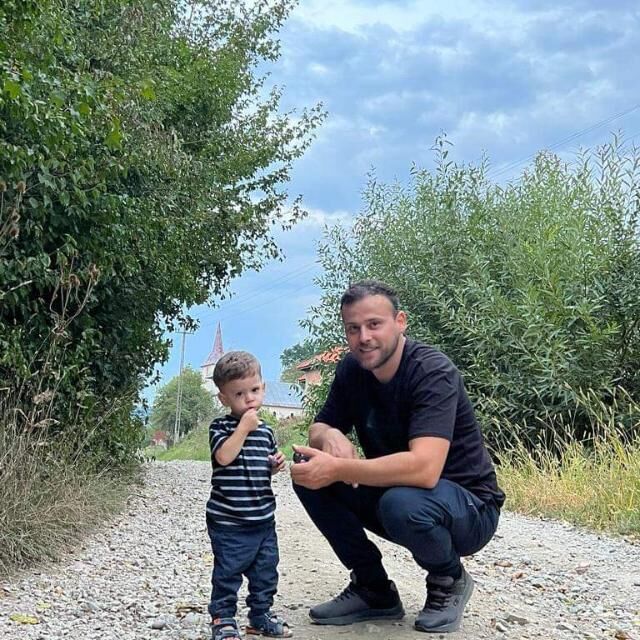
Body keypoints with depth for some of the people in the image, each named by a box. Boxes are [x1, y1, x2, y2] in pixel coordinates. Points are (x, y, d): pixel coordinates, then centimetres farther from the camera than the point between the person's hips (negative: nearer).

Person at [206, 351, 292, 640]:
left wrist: (276, 464, 0)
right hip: (228, 521, -6)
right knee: (228, 571, 1)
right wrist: (244, 427, -25)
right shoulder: (221, 427, -9)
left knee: (266, 569, 14)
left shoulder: (265, 430, 9)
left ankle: (261, 615, 29)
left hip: (263, 517, 6)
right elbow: (224, 457, -26)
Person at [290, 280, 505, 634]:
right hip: (392, 492, 7)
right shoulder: (352, 369, -4)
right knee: (308, 474, -10)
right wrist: (330, 436, -20)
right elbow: (318, 428, 5)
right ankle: (374, 590, 3)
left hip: (468, 507, -6)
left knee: (401, 502, -38)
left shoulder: (433, 372, -25)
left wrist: (336, 469, -37)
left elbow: (424, 469, -37)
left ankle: (450, 580, -3)